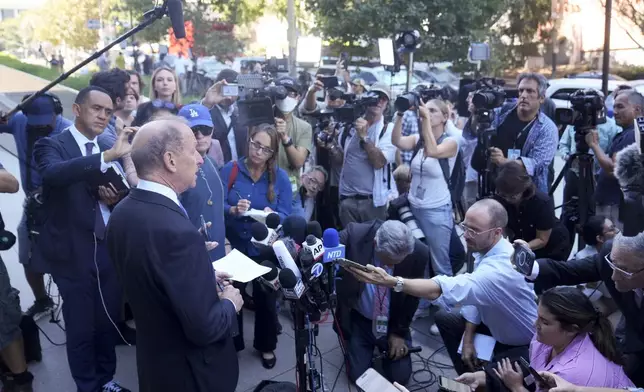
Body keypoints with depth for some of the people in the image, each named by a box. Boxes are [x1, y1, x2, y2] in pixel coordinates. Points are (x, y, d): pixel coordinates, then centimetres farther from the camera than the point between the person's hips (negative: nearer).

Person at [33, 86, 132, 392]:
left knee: (109, 323, 17)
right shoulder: (52, 145, -8)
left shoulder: (108, 150, 10)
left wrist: (113, 197, -6)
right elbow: (53, 173, -31)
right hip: (74, 253, -5)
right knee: (81, 329, 7)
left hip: (110, 249, 5)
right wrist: (108, 156, -41)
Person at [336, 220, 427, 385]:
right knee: (358, 375, -5)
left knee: (399, 377, -1)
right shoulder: (354, 235, -28)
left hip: (394, 322, 1)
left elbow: (412, 295, -8)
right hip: (358, 320, -1)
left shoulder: (418, 253, -23)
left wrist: (399, 332, -2)